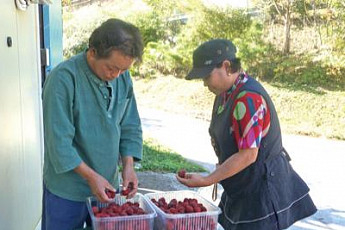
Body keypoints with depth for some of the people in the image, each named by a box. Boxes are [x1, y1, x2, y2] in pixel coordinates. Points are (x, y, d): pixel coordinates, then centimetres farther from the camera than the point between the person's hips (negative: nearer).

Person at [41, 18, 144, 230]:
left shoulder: (123, 78, -2)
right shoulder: (64, 78, -21)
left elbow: (130, 127, 5)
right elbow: (59, 140, -21)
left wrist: (128, 165, -7)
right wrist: (90, 176, -21)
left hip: (108, 186, 6)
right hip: (67, 191, -5)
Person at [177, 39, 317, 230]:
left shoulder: (248, 98, -26)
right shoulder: (225, 93, 4)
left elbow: (248, 155, -27)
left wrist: (206, 181, -24)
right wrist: (217, 177, 10)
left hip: (262, 189, -9)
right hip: (241, 188, 9)